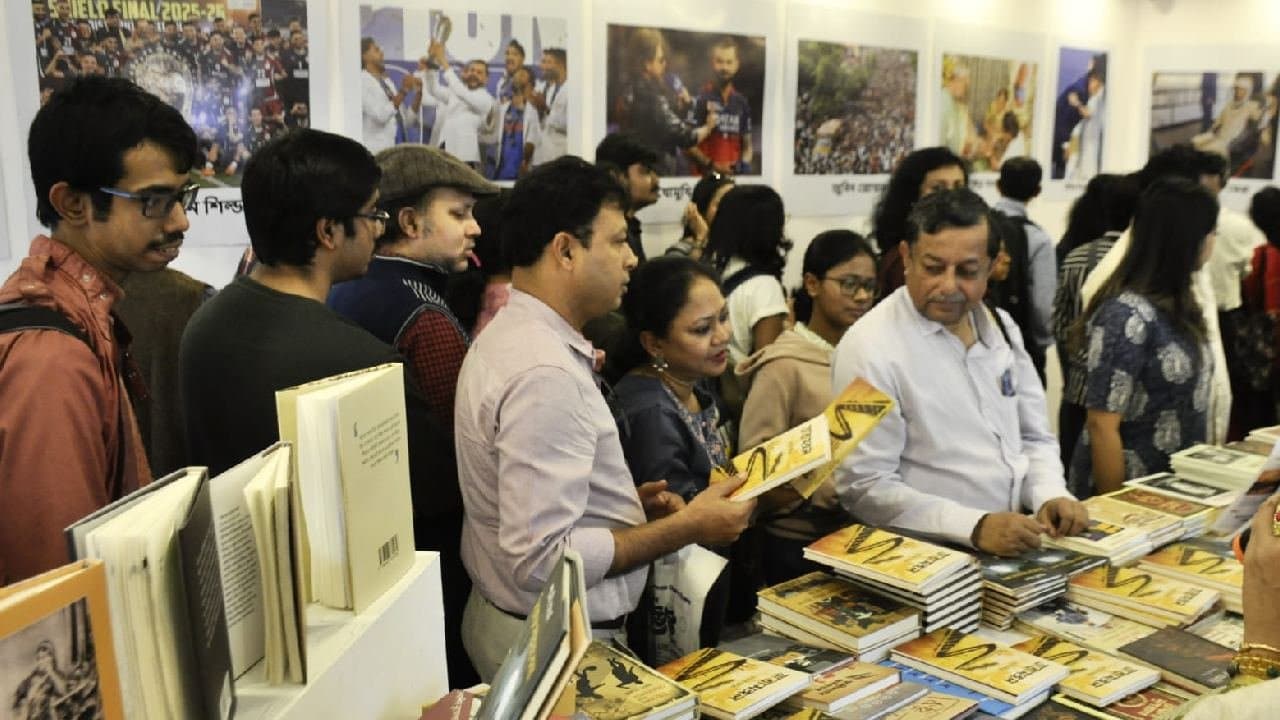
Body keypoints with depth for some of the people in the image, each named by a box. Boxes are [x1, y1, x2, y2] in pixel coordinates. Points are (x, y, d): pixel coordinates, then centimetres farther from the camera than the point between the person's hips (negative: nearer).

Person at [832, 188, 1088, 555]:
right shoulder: (871, 347, -14)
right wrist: (975, 526, -24)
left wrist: (1051, 495, -4)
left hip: (1016, 545, 5)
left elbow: (1034, 437, 15)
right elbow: (867, 488, -17)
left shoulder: (1001, 327, 8)